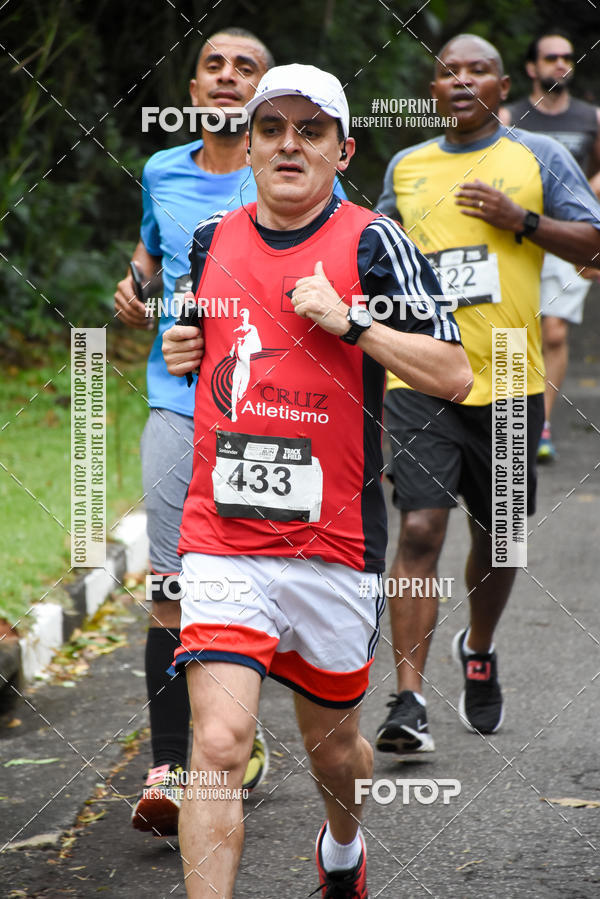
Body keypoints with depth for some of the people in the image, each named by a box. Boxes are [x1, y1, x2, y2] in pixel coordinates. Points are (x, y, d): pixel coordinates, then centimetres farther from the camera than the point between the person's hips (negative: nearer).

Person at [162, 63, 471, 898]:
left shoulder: (373, 244, -4)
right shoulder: (212, 242, 8)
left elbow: (453, 375, -9)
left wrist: (348, 319, -17)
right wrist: (182, 350, 6)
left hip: (335, 544, -1)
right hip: (221, 540, 1)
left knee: (332, 746, 17)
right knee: (218, 744, -15)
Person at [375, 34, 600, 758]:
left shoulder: (538, 157, 5)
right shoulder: (405, 167, 12)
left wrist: (520, 219, -13)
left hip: (510, 379, 0)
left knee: (497, 534, 13)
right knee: (420, 530, -13)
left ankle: (478, 650, 42)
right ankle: (408, 704, -17)